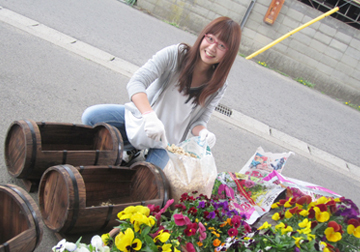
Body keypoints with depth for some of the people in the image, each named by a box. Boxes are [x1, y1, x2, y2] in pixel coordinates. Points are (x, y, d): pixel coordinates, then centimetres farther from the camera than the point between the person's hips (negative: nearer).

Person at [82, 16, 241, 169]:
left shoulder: (218, 85, -10)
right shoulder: (175, 54, -20)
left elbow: (197, 121, -5)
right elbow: (136, 82, -30)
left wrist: (203, 133, -31)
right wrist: (149, 115, -47)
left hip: (166, 141, 1)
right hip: (141, 116, 0)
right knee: (90, 116, -19)